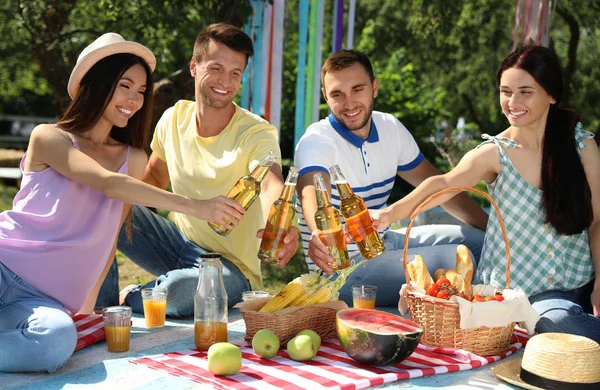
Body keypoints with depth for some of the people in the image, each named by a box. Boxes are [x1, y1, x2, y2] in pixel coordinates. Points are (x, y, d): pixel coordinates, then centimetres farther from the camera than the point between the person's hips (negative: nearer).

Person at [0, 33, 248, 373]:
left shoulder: (133, 159, 15)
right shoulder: (49, 138, 0)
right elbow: (107, 183, -16)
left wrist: (88, 300, 11)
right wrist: (195, 207, -24)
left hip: (45, 298, 3)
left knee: (59, 339, -35)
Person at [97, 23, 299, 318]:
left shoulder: (257, 133, -17)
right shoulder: (175, 117, -1)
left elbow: (270, 185, -37)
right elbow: (154, 178, 13)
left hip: (230, 267, -5)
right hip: (178, 243, 5)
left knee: (183, 287, -37)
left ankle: (129, 299, -2)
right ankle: (102, 306, 5)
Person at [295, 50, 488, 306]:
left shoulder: (391, 129, 0)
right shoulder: (316, 142, -20)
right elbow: (313, 195, -42)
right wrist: (320, 232, -65)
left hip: (381, 242, 8)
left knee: (477, 240, 6)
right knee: (455, 259, -20)